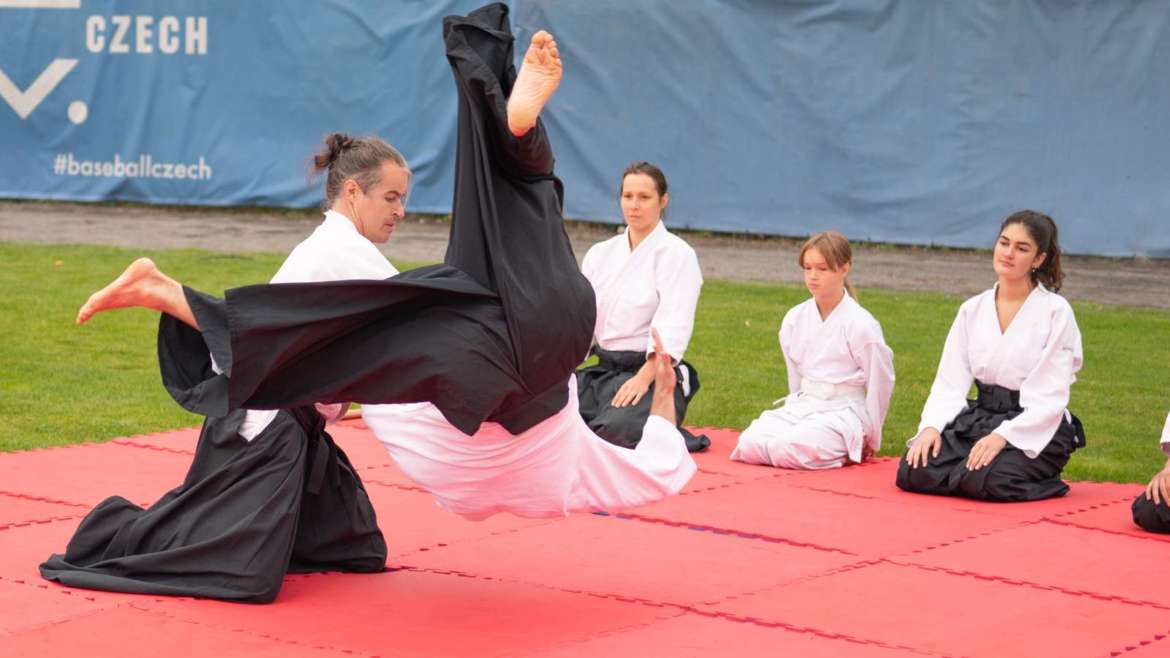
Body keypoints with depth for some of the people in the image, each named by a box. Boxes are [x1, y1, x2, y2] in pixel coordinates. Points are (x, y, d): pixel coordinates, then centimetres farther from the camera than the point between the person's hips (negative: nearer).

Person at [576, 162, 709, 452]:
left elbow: (672, 330, -14)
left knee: (617, 430, -33)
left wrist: (643, 378, -27)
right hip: (603, 370, 6)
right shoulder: (601, 253, 14)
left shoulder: (676, 254, -4)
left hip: (653, 372, -6)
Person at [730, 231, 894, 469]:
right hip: (802, 405, 6)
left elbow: (880, 383, -3)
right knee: (748, 443, -19)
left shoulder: (861, 325, -12)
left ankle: (841, 453, -4)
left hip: (843, 413, -6)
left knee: (785, 450, -31)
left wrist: (870, 439, 4)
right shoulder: (794, 318, 4)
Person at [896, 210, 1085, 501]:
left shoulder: (1055, 311, -6)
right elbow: (951, 381, 4)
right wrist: (932, 427, -15)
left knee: (986, 479, -33)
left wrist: (1002, 436, -25)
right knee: (913, 470, -19)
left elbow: (1050, 397, -12)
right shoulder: (972, 310, 9)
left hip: (1036, 430, -4)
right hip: (977, 419, 4)